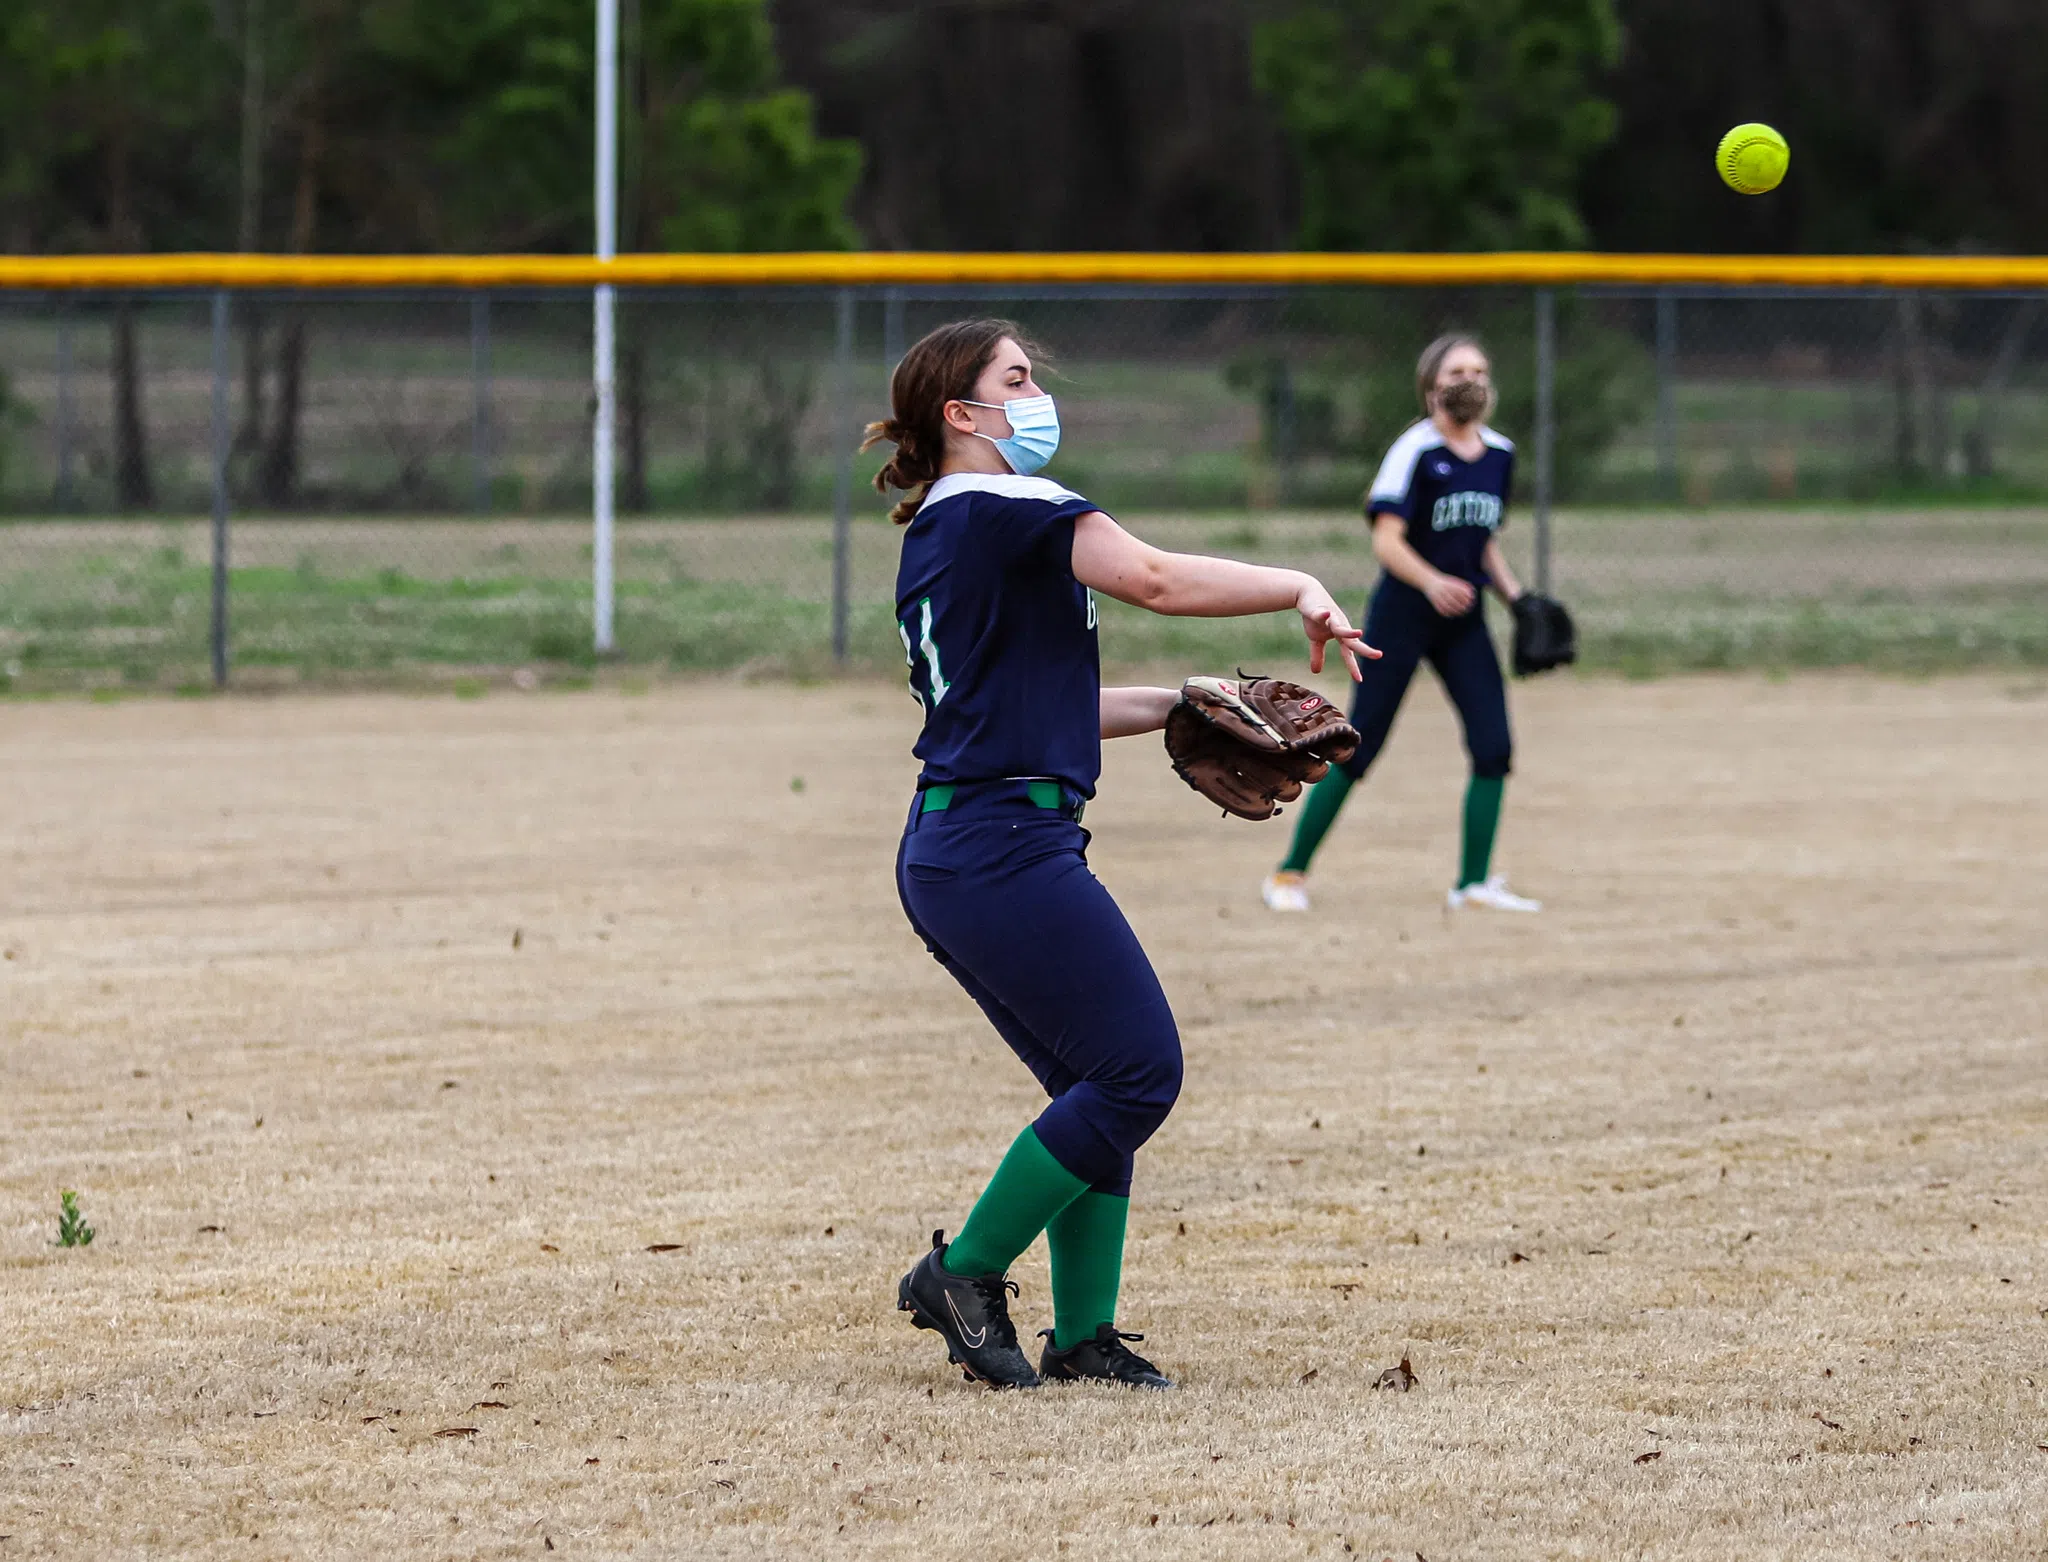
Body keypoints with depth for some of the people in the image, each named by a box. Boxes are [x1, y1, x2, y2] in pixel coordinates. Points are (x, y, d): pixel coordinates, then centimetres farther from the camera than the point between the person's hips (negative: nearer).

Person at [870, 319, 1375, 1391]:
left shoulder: (932, 537, 20)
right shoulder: (1006, 506, -9)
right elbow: (1156, 580, -22)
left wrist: (1172, 705, 26)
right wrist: (1299, 589, -11)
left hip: (942, 854, 10)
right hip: (1009, 848, -10)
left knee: (1098, 1083, 12)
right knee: (1138, 1068, -6)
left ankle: (1082, 1332, 10)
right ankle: (965, 1275, -2)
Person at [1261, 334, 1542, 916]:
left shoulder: (1499, 454, 9)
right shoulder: (1416, 450, -12)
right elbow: (1387, 540, -20)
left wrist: (1515, 595, 6)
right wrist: (1431, 582, -36)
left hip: (1464, 619, 6)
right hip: (1402, 613, -6)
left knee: (1494, 747, -5)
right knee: (1358, 751, -3)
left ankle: (1474, 883, 4)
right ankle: (1290, 872, 8)